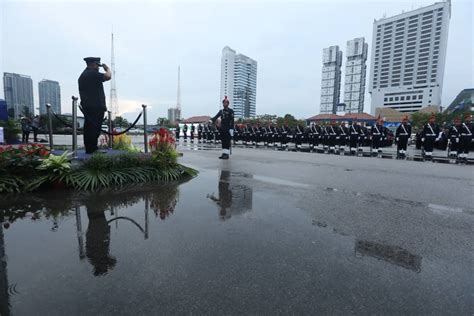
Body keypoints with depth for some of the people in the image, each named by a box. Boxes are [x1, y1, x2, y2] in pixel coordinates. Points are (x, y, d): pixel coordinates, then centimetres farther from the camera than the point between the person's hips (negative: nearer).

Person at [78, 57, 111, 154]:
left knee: (89, 128, 10)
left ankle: (89, 149, 14)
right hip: (96, 107, -10)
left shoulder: (82, 75, 22)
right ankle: (92, 149, -8)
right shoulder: (93, 73, -8)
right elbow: (108, 77, -17)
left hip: (86, 106, 10)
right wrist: (107, 68, 4)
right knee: (95, 129, -9)